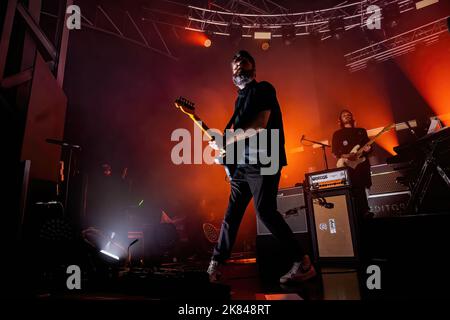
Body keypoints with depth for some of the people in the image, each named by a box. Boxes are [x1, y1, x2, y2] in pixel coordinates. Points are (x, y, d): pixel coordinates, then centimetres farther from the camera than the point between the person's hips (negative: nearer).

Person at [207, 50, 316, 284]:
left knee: (265, 212, -15)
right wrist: (223, 148, 7)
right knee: (232, 215, 9)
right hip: (242, 164, 8)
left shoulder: (263, 89, -2)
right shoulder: (240, 98, 23)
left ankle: (303, 263, -1)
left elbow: (259, 125, -16)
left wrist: (226, 140, -9)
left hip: (264, 162, -8)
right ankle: (216, 262, 20)